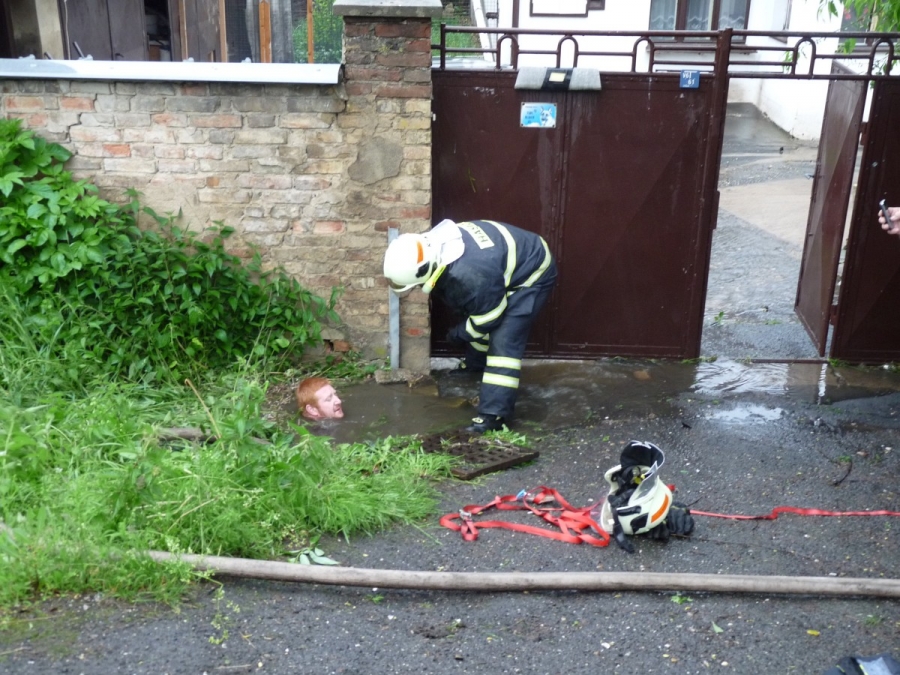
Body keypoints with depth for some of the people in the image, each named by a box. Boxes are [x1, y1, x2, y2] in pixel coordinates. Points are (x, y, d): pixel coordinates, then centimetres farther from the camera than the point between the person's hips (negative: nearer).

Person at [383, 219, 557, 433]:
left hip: (532, 273, -9)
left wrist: (458, 333, -6)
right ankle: (475, 367, 50)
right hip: (509, 263, 9)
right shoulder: (434, 245, -15)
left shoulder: (469, 275, -41)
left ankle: (494, 415, -14)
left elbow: (488, 318, -23)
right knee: (474, 318, 23)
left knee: (503, 342, -16)